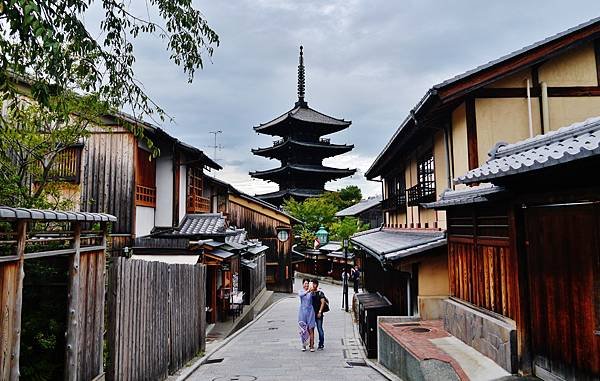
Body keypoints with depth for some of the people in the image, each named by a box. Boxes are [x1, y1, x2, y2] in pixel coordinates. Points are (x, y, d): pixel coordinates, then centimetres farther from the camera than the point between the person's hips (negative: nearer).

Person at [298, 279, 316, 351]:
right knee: (303, 329, 4)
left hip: (310, 311, -1)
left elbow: (313, 294, -19)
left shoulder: (311, 292, 3)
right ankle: (304, 345, 16)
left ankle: (312, 346, 1)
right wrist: (307, 291, -40)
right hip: (302, 311, 1)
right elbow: (301, 294, -21)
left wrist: (312, 290, -42)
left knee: (311, 329, -3)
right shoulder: (300, 291, 2)